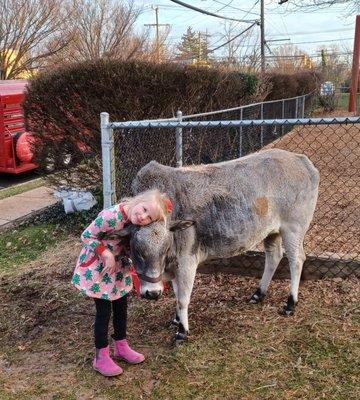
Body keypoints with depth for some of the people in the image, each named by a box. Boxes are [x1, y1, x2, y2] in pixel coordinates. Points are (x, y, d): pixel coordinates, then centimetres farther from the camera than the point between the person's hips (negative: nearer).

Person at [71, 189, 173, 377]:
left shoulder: (136, 223, -14)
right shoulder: (111, 216, -34)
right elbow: (86, 236, -22)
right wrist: (107, 255, -27)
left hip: (118, 266, 7)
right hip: (97, 267, -6)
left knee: (121, 305, 16)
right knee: (104, 310, 1)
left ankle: (121, 347, 37)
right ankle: (101, 358, 19)